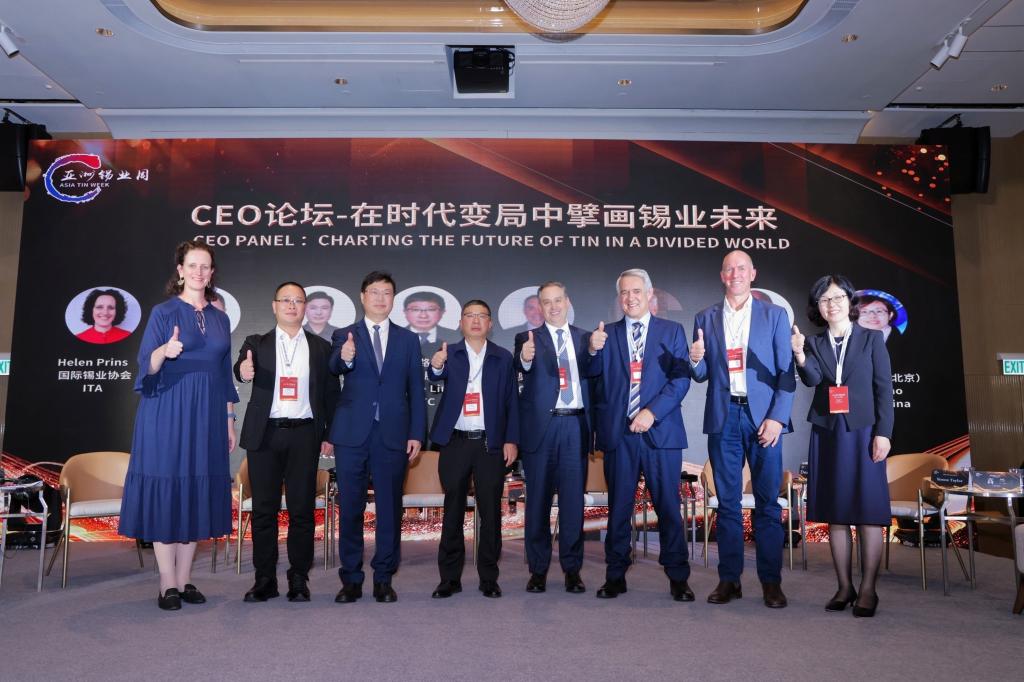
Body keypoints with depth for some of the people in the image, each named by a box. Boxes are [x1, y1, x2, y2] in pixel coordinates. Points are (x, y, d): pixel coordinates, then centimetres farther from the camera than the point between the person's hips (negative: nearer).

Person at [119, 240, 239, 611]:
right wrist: (164, 351, -29)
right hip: (169, 413, -4)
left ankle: (185, 580, 15)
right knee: (166, 491, -2)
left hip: (207, 415, 4)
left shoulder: (220, 318, 12)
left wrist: (229, 420, 12)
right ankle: (167, 584, 7)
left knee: (198, 493, 6)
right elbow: (147, 366, -7)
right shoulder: (164, 312, 0)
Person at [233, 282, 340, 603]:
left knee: (302, 509, 3)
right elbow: (243, 368, -13)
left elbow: (331, 394, 8)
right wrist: (243, 371, -37)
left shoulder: (321, 348, 8)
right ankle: (265, 579, 16)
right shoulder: (257, 344, 8)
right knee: (263, 509, 5)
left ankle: (299, 579, 14)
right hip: (265, 435, 0)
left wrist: (331, 436, 2)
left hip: (304, 435, 0)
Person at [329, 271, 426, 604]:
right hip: (353, 434, -1)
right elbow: (333, 368, -14)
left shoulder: (408, 340, 10)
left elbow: (416, 390, 7)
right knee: (350, 508, 5)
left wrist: (417, 433, -1)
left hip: (393, 435, 1)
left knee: (390, 508, 6)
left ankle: (383, 578, 18)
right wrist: (344, 358, -37)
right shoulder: (344, 335, 6)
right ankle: (351, 579, 18)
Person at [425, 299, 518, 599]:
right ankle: (450, 578, 16)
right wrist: (436, 366, -40)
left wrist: (511, 440, -3)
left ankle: (488, 578, 16)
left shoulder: (503, 358, 6)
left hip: (491, 444, 0)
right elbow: (437, 377, -17)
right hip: (455, 442, 0)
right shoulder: (449, 353, 5)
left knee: (491, 512, 5)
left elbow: (511, 402, 5)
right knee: (453, 512, 7)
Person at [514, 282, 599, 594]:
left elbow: (592, 375, 0)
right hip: (541, 426, -2)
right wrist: (525, 358, -38)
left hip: (575, 426, 2)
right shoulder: (528, 338, 5)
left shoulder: (585, 338, 13)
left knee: (573, 499, 4)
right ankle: (538, 569, 14)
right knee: (538, 499, 4)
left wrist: (594, 350, -19)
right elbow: (521, 366, -15)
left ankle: (572, 568, 15)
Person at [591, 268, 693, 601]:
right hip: (618, 433, 1)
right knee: (618, 508, 7)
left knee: (669, 507, 4)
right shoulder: (607, 334, 12)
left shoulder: (672, 331, 8)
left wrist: (652, 411, -13)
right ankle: (615, 576, 17)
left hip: (661, 431, -1)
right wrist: (594, 350, -14)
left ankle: (678, 577, 16)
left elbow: (681, 378, -1)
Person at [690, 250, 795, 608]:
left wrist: (777, 417, -8)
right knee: (727, 501, 6)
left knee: (768, 501, 2)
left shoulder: (775, 315, 6)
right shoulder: (706, 318, 11)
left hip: (763, 417, -1)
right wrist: (696, 360, -13)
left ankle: (771, 581, 12)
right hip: (723, 418, 1)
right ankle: (729, 579, 13)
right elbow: (702, 375, 10)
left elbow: (786, 372, 2)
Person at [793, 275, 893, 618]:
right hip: (827, 434, 3)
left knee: (868, 511, -2)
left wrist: (883, 433, -7)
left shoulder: (872, 339, 4)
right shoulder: (814, 343, 9)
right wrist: (800, 356, -28)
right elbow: (811, 379, -9)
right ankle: (844, 587, 15)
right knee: (835, 513, 6)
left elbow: (884, 387, 0)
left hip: (863, 433, -2)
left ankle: (868, 589, 7)